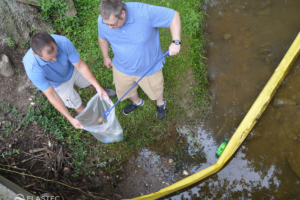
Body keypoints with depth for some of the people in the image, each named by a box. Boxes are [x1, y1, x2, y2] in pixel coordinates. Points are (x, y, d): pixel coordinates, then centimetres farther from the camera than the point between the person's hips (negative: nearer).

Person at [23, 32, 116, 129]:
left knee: (92, 83, 26)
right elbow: (52, 95, -33)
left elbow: (81, 66, -25)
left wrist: (98, 87, -27)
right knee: (80, 107, 12)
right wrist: (70, 119, -32)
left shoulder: (63, 42, -39)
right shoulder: (33, 68, -43)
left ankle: (99, 91, 63)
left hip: (72, 69, 2)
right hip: (59, 84, -2)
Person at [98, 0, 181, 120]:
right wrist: (105, 57, 13)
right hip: (122, 67, 3)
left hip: (148, 66, -3)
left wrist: (175, 42, -35)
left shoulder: (145, 12, -37)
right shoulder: (103, 20, -24)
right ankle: (137, 102, 65)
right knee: (124, 91, 28)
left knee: (155, 88, 26)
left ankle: (160, 103, 64)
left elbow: (173, 15, -26)